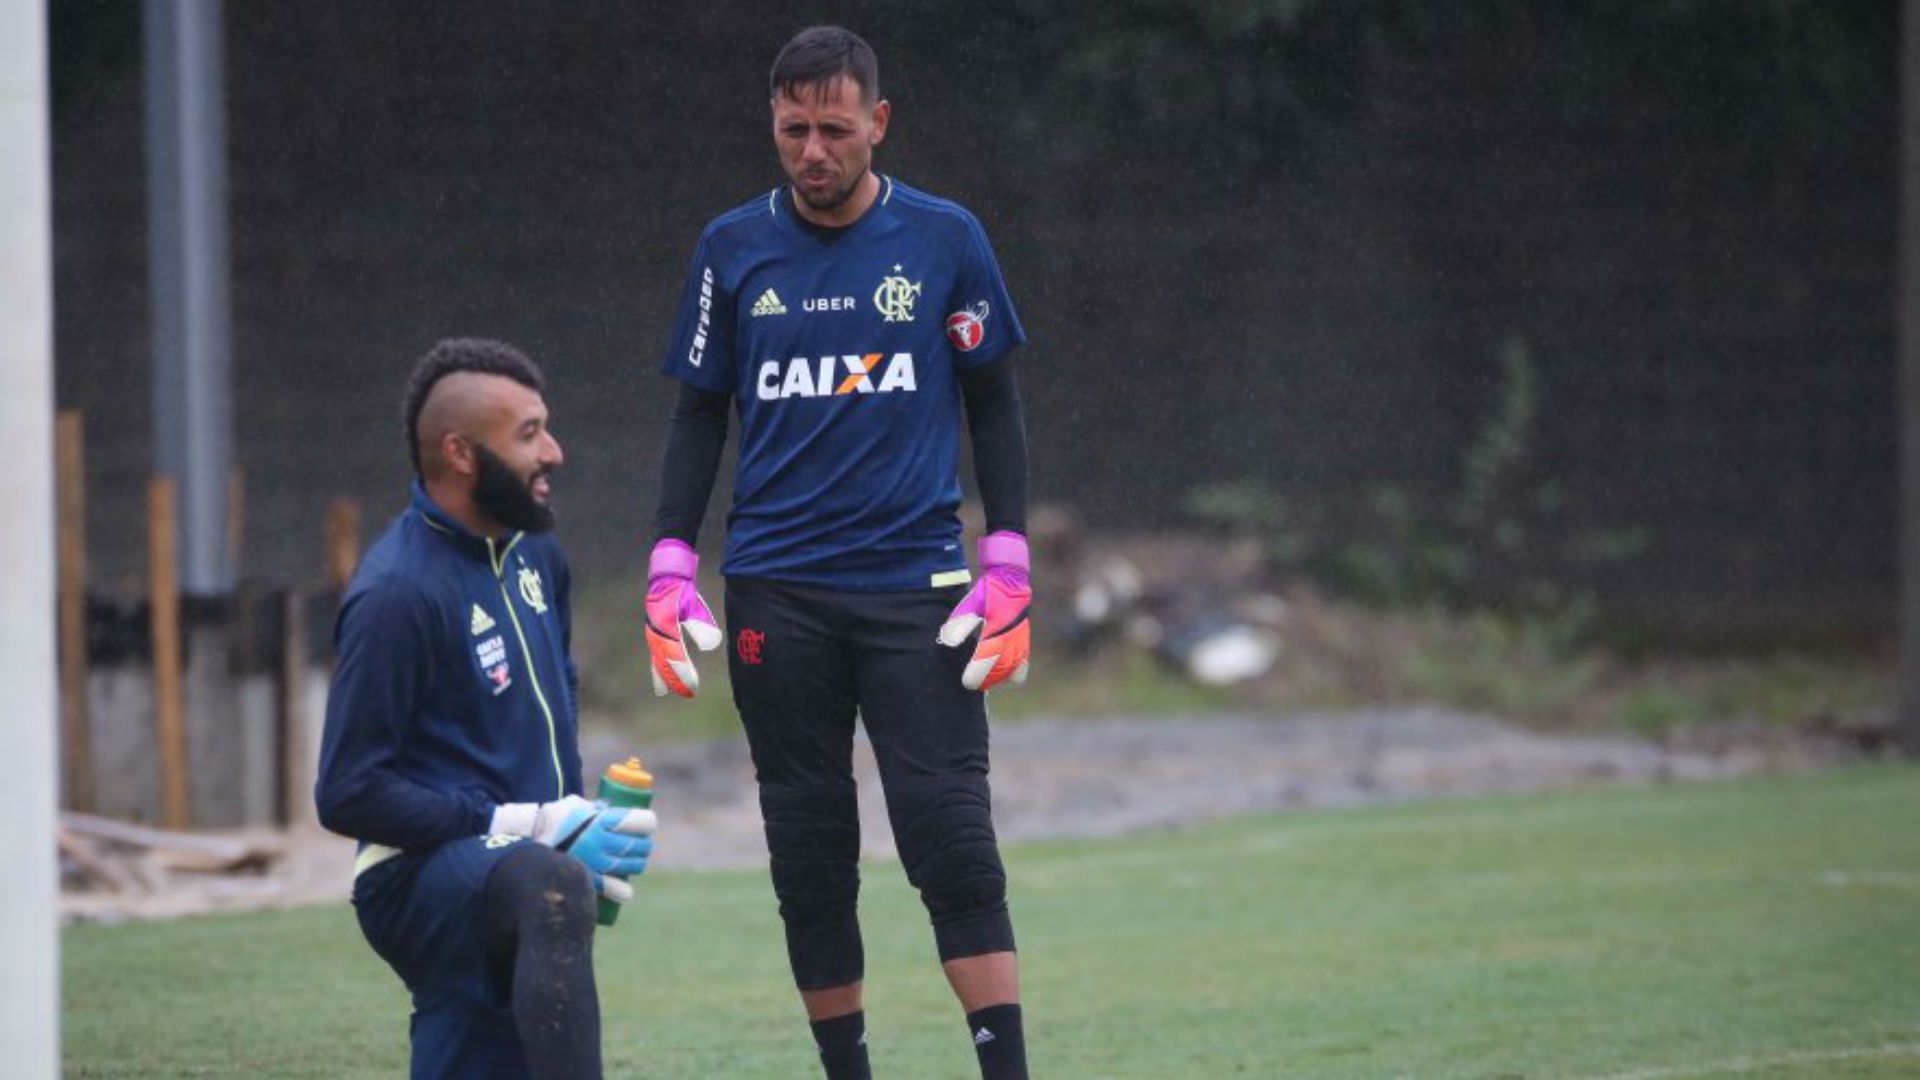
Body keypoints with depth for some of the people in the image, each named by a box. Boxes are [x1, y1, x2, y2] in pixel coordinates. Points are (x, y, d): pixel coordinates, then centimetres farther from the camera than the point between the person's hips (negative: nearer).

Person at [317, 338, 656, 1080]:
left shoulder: (533, 555, 13)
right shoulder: (399, 593, -15)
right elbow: (350, 795, -17)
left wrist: (575, 811, 14)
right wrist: (528, 828, -19)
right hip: (421, 878, -9)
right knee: (551, 887, -41)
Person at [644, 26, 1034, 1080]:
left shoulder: (944, 239, 3)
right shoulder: (733, 248, 7)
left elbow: (993, 406, 8)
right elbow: (699, 414, 12)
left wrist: (1006, 567, -1)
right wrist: (670, 571, 2)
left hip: (917, 586, -2)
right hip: (776, 594, 2)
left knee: (953, 842, -11)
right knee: (810, 860, 3)